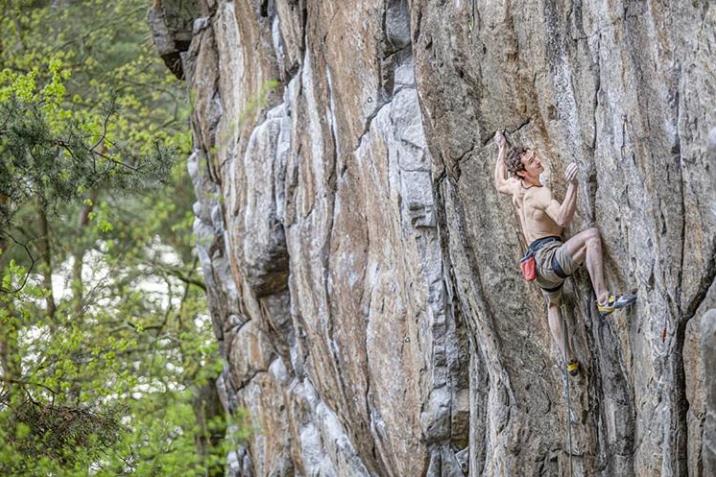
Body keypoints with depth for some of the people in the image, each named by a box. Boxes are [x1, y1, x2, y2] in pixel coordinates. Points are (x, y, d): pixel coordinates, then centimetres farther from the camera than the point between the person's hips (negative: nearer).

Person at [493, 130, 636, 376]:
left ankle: (569, 362, 36)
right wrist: (572, 185, -38)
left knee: (553, 305, 32)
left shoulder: (516, 188, 9)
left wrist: (502, 150, 42)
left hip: (537, 262, 10)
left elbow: (499, 183, 34)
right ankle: (604, 299, -35)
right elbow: (563, 218, -32)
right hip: (549, 257, -10)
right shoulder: (540, 194, -16)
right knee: (591, 235, -29)